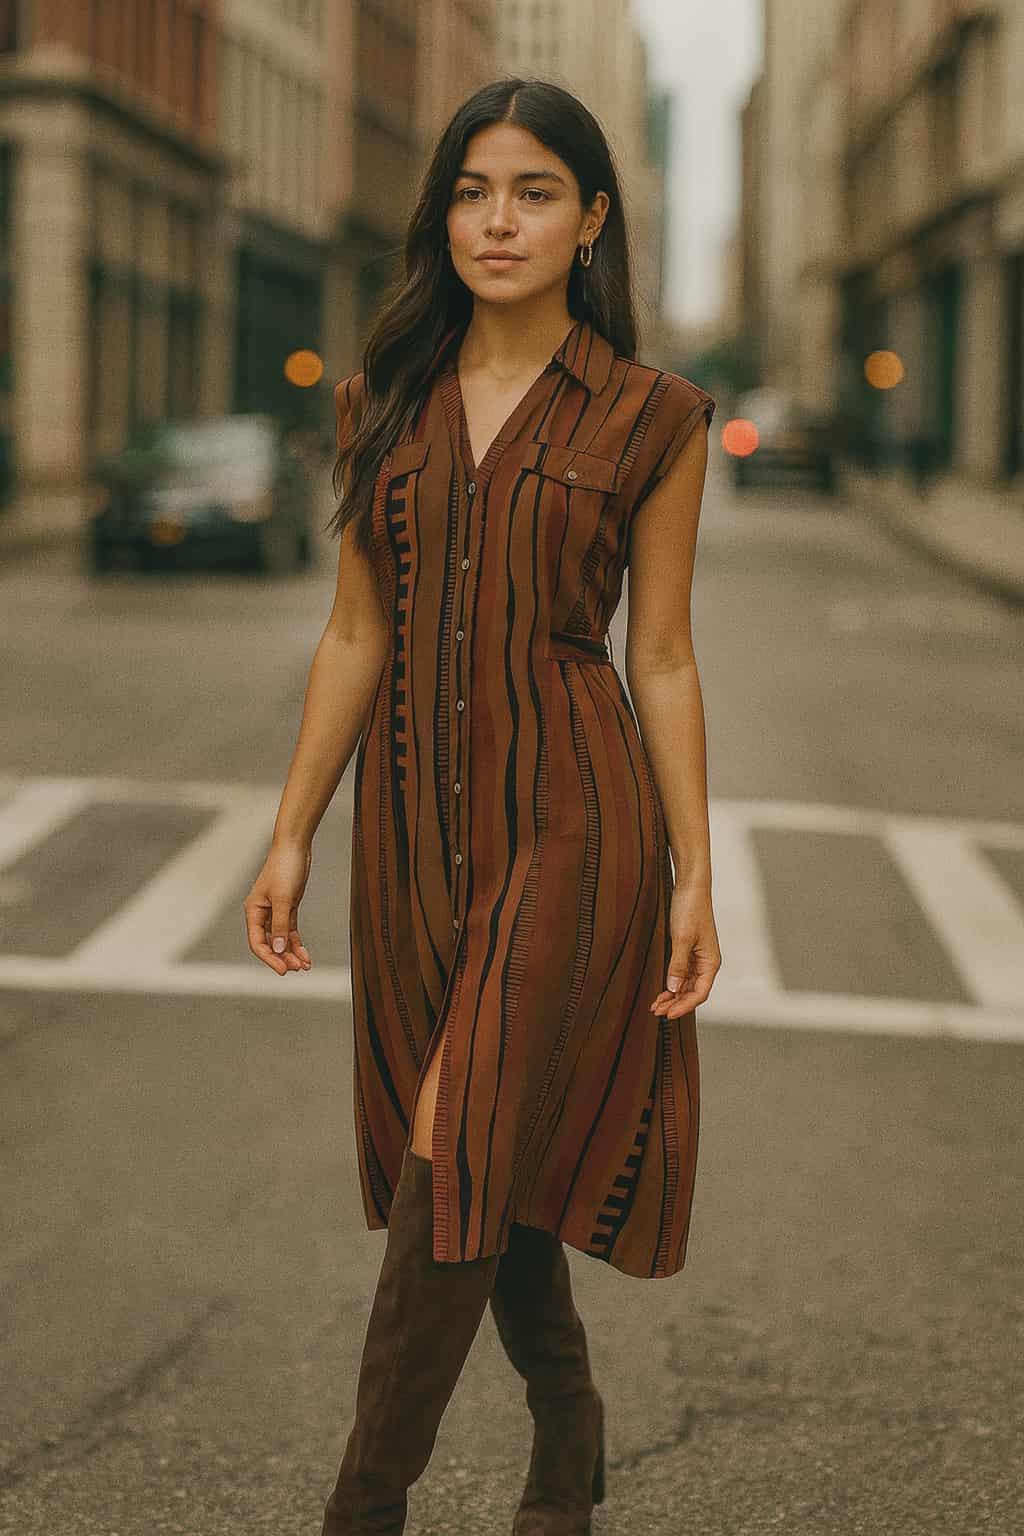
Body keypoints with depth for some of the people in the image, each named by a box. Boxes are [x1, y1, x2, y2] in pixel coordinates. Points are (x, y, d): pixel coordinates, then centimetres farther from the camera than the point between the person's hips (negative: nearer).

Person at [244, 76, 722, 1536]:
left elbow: (664, 662, 0)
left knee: (457, 1166, -9)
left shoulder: (650, 418, -2)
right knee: (485, 1165, 12)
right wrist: (292, 835, 6)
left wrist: (695, 881, -1)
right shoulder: (386, 402, 8)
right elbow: (355, 634, 10)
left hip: (568, 820, -4)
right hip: (416, 812, 4)